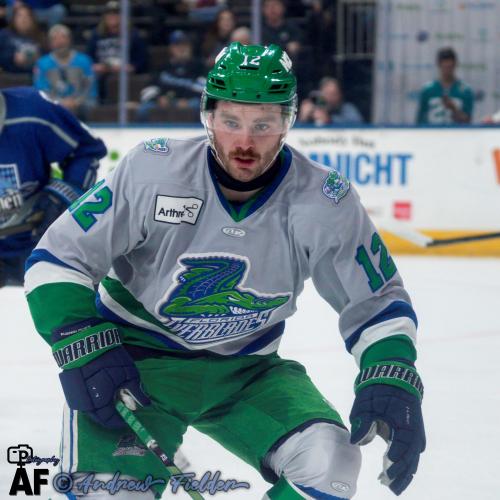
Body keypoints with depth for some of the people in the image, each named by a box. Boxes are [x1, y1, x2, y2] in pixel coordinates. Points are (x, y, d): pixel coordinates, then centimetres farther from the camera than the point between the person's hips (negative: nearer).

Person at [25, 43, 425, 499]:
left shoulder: (325, 202, -14)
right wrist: (84, 349, -24)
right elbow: (57, 260, -11)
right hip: (134, 355, -2)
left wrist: (391, 384, -18)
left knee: (329, 462, -20)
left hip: (244, 371, 3)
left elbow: (378, 301, -1)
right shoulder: (152, 170, -19)